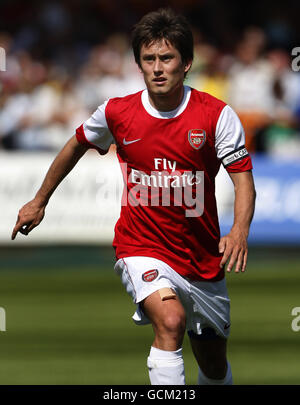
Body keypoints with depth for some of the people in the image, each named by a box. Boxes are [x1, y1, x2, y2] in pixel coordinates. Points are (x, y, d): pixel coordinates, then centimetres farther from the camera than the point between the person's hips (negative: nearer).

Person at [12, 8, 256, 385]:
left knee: (214, 365, 14)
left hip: (203, 257, 2)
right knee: (170, 319, -33)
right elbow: (76, 145, 13)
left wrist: (239, 231, -32)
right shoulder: (115, 113, -8)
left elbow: (243, 180, -12)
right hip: (142, 250, -2)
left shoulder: (216, 115, -11)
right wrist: (40, 201, 22)